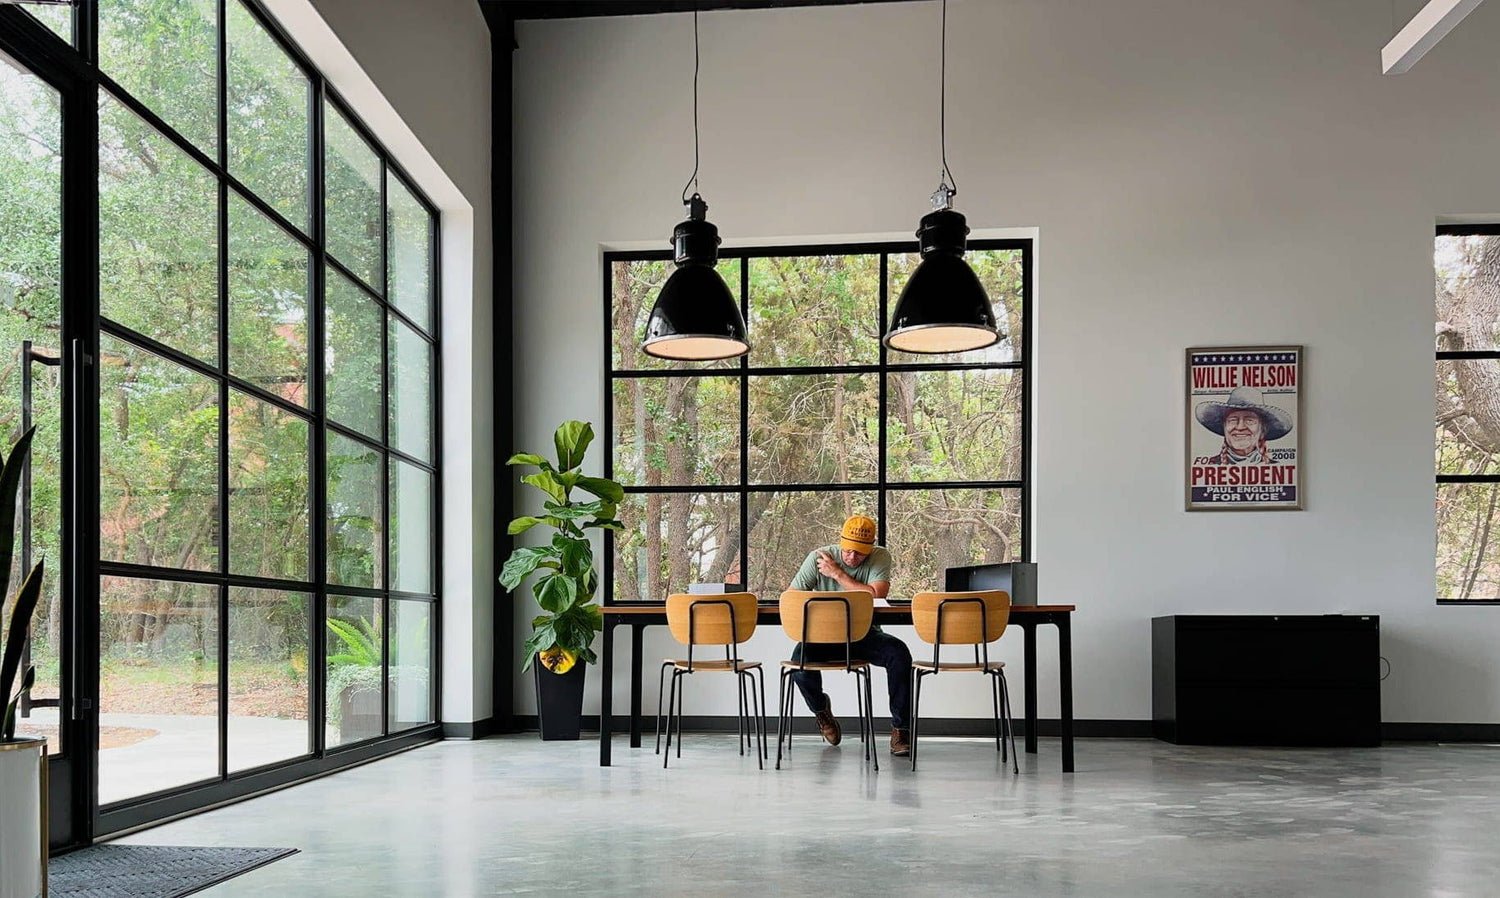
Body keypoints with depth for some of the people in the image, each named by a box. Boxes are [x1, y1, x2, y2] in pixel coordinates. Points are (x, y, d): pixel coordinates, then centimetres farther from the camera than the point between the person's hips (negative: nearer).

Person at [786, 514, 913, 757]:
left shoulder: (880, 557, -7)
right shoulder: (819, 557, -7)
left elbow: (877, 595, -24)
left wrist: (837, 574, -19)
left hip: (864, 634, 0)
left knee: (899, 653, -29)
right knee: (800, 659, -30)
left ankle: (900, 728, -15)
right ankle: (820, 708, 7)